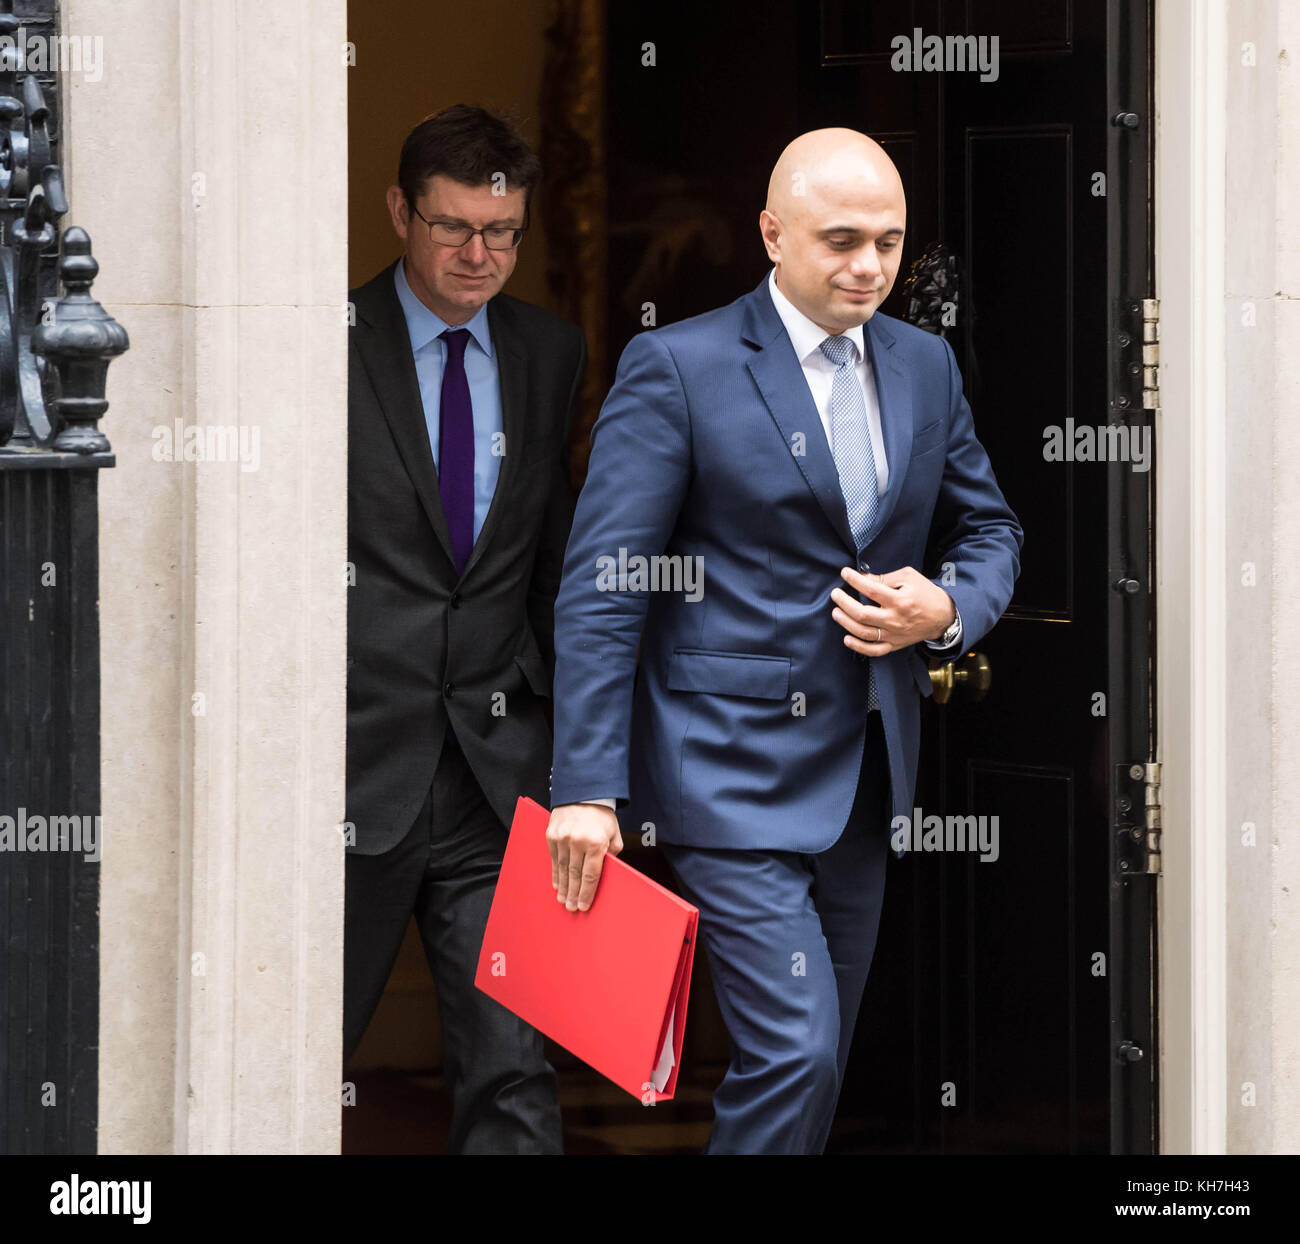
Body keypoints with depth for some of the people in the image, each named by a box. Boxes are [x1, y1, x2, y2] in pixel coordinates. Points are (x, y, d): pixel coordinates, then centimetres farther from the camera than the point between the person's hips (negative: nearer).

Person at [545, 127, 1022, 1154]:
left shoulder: (925, 364, 9)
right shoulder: (676, 367, -9)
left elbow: (989, 528, 20)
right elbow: (599, 590, -12)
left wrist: (949, 610, -5)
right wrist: (587, 789, -18)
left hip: (866, 764, 7)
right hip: (732, 769, -6)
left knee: (818, 1059, 12)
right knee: (794, 1051, -15)